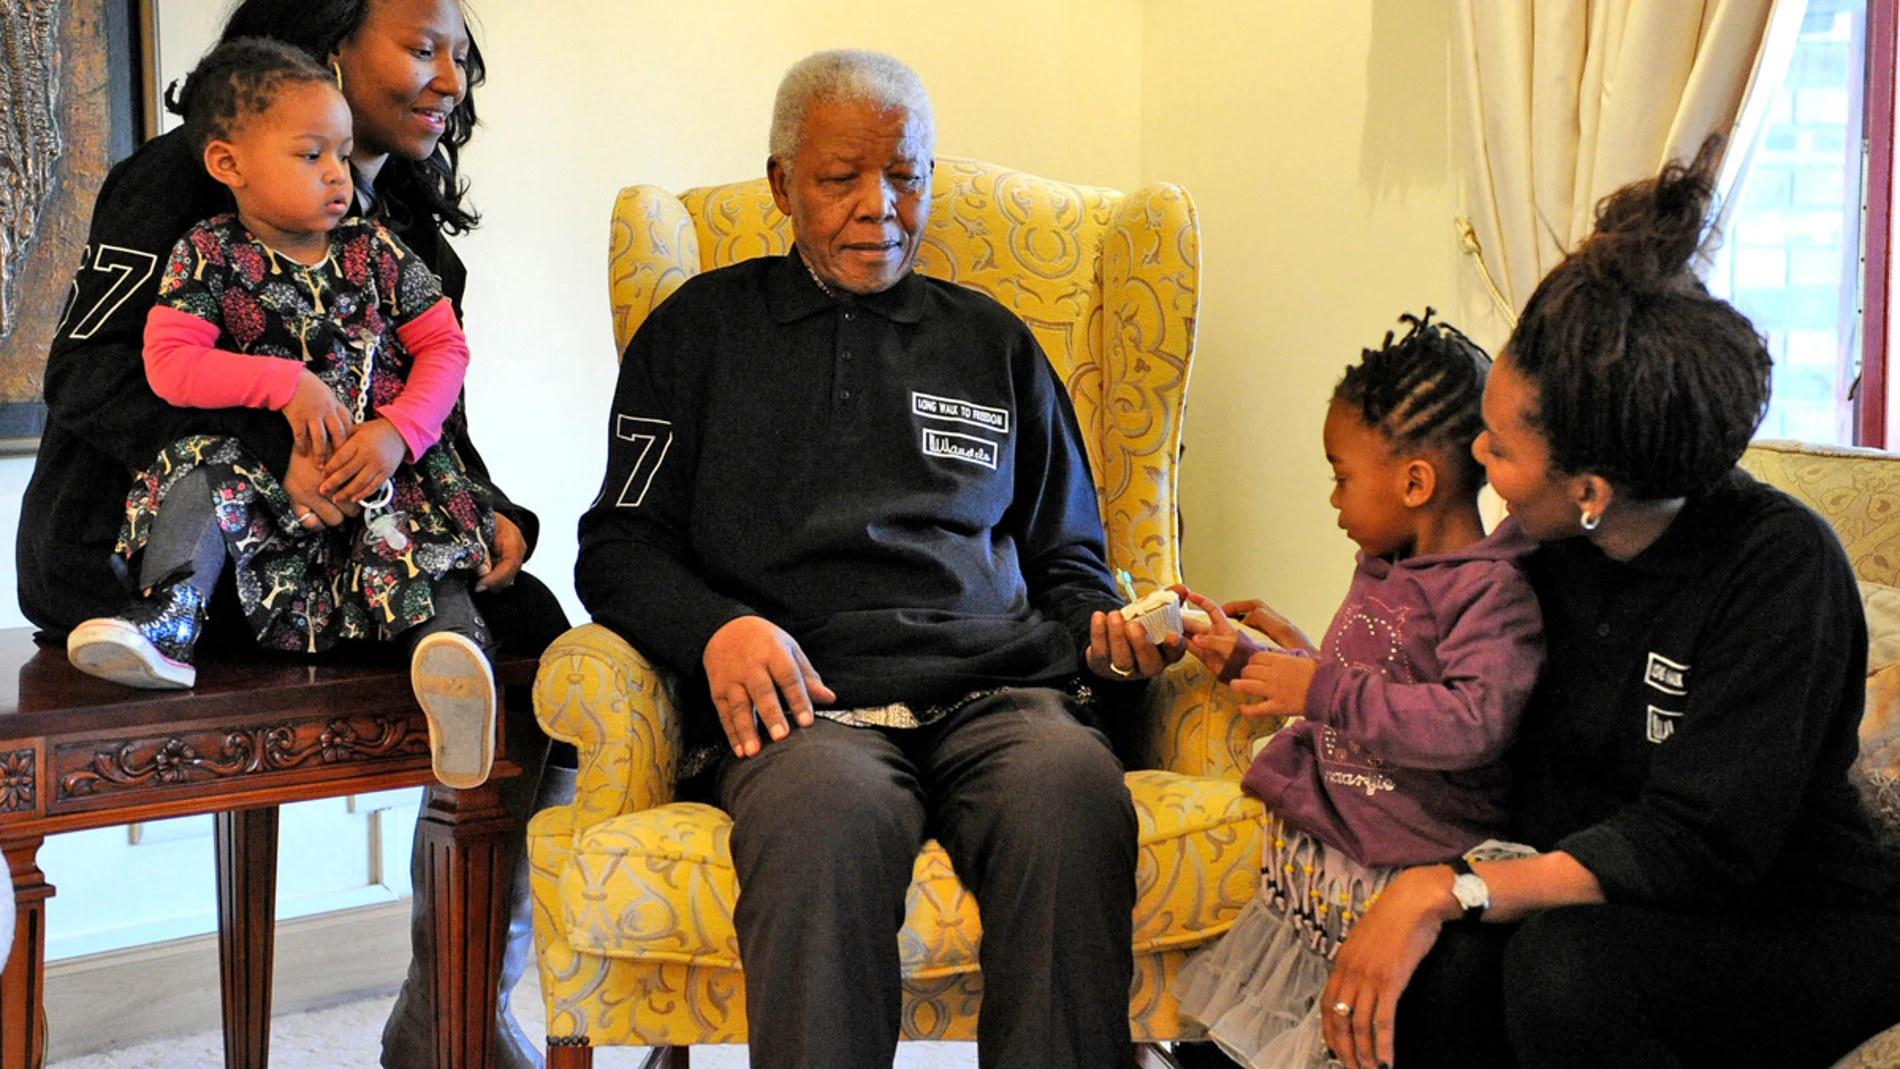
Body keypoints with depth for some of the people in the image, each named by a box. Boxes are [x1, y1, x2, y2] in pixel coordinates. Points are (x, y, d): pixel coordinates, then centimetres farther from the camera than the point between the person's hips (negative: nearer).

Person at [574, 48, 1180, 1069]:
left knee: (1074, 792, -35)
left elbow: (1064, 558, 31)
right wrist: (717, 627, -6)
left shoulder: (994, 343, 27)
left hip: (995, 689, 2)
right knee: (824, 815, -39)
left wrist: (1101, 628, 8)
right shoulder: (700, 329, 20)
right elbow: (620, 546, 15)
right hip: (807, 708, -1)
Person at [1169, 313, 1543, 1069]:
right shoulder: (1382, 571, 11)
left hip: (1402, 883, -8)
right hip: (1312, 852, 9)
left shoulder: (1493, 590, -18)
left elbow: (1474, 722, -30)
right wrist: (1240, 658, 21)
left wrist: (1325, 691, -29)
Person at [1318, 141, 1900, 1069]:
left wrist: (1444, 889, -29)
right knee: (1437, 972, -29)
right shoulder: (1550, 548, -1)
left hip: (1803, 933, -4)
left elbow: (1699, 845, -26)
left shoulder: (1778, 563, -21)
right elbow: (1491, 728, 15)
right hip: (1603, 912, 5)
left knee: (1563, 962, -34)